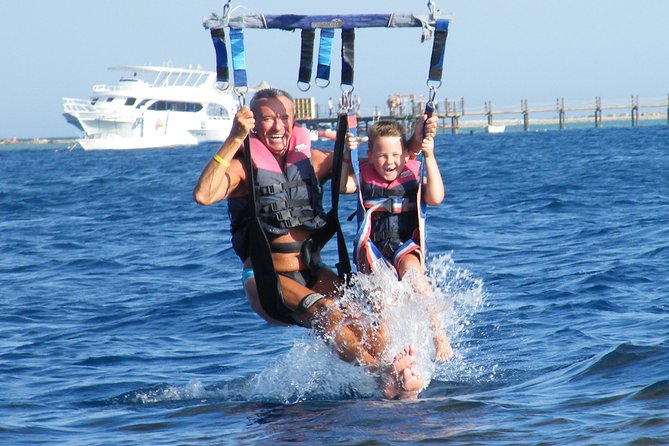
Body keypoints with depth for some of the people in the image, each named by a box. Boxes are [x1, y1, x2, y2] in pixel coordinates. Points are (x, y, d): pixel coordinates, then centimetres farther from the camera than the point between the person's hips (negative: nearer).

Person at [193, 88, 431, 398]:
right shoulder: (243, 167, -6)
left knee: (353, 314, -28)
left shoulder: (312, 160, 8)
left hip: (312, 274, 4)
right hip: (266, 279, -4)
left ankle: (396, 378, -50)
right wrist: (234, 140, -30)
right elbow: (203, 195, -27)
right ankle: (383, 372, -54)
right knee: (323, 310, -33)